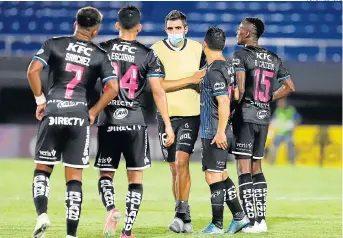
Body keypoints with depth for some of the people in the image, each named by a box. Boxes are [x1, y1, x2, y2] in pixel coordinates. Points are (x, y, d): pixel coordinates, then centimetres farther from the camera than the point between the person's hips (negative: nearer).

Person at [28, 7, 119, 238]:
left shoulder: (54, 44, 5)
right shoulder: (100, 55, 6)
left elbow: (33, 71, -6)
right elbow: (112, 89, -2)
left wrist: (40, 99, 5)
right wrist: (93, 112, 8)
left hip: (52, 114, 0)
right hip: (79, 116, 0)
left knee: (42, 169, 13)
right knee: (74, 177, 5)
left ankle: (42, 213, -12)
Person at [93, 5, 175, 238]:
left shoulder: (103, 50, 3)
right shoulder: (148, 55, -2)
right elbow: (158, 91, -5)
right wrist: (168, 125, 0)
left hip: (108, 121, 1)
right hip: (135, 122, -1)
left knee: (106, 175, 12)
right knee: (135, 179, 9)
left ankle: (111, 209, -17)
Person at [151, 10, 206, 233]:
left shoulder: (197, 49, 3)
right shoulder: (157, 50, -5)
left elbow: (205, 78, 19)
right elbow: (158, 85, -15)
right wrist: (190, 80, -17)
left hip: (191, 114, 0)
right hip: (167, 114, 0)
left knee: (182, 161, -17)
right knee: (174, 167, 6)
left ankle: (181, 212, -15)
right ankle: (184, 217, 14)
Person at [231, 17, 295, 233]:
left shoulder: (241, 56, -8)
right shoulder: (274, 59, 12)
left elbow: (240, 88, -19)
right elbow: (290, 87, 13)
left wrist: (231, 109, -9)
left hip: (246, 116, -6)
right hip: (264, 117, 6)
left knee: (244, 169, -5)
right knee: (257, 168, 15)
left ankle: (250, 221, -11)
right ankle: (261, 219, 12)